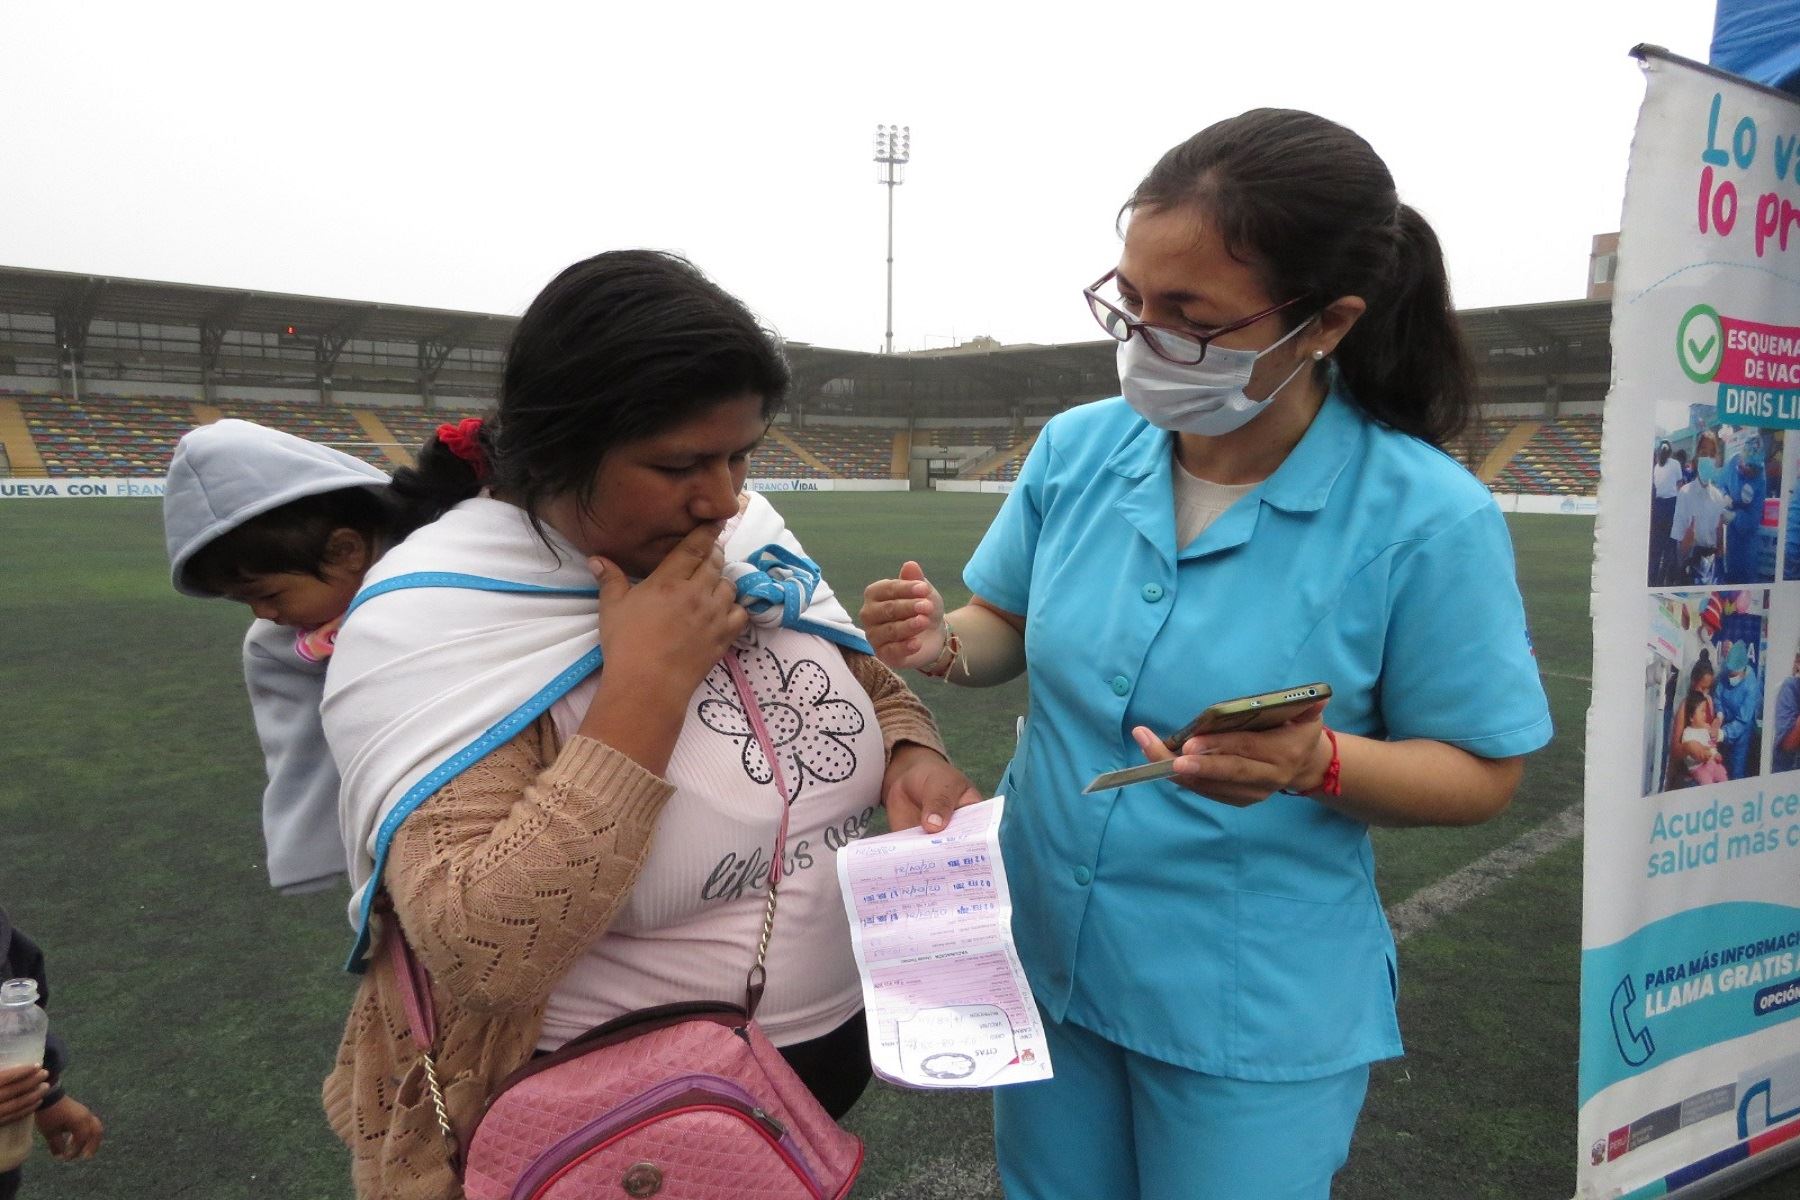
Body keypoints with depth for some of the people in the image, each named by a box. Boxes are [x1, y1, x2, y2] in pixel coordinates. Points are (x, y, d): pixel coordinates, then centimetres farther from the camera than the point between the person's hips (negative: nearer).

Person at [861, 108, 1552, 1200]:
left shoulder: (1429, 520, -19)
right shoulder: (1078, 446, -7)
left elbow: (1480, 772, -11)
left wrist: (1316, 761, -30)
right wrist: (943, 644, -17)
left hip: (1255, 1016, -4)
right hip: (1045, 954, 4)